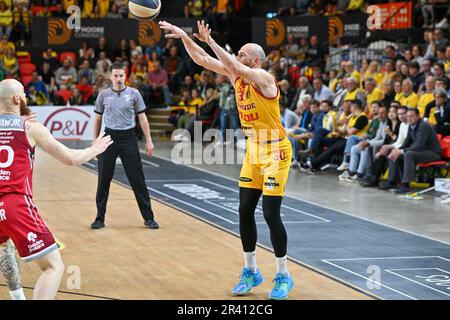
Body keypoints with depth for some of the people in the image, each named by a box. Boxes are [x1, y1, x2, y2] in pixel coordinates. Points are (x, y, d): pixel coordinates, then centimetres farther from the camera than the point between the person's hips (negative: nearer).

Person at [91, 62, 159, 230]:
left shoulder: (134, 93, 1)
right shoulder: (103, 95, 4)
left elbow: (142, 117, 4)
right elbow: (98, 119, 11)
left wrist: (149, 140, -2)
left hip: (128, 138, -1)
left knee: (137, 179, 0)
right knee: (103, 180, 3)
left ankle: (148, 218, 7)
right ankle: (100, 218, 12)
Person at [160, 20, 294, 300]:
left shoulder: (263, 77, -19)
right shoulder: (236, 75, 2)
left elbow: (235, 66, -37)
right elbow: (202, 59, 1)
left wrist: (210, 40, -36)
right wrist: (183, 35, -10)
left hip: (276, 151, -8)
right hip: (254, 151, 8)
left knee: (271, 214, -9)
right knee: (245, 211, 5)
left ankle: (283, 276, 4)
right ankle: (251, 272, 18)